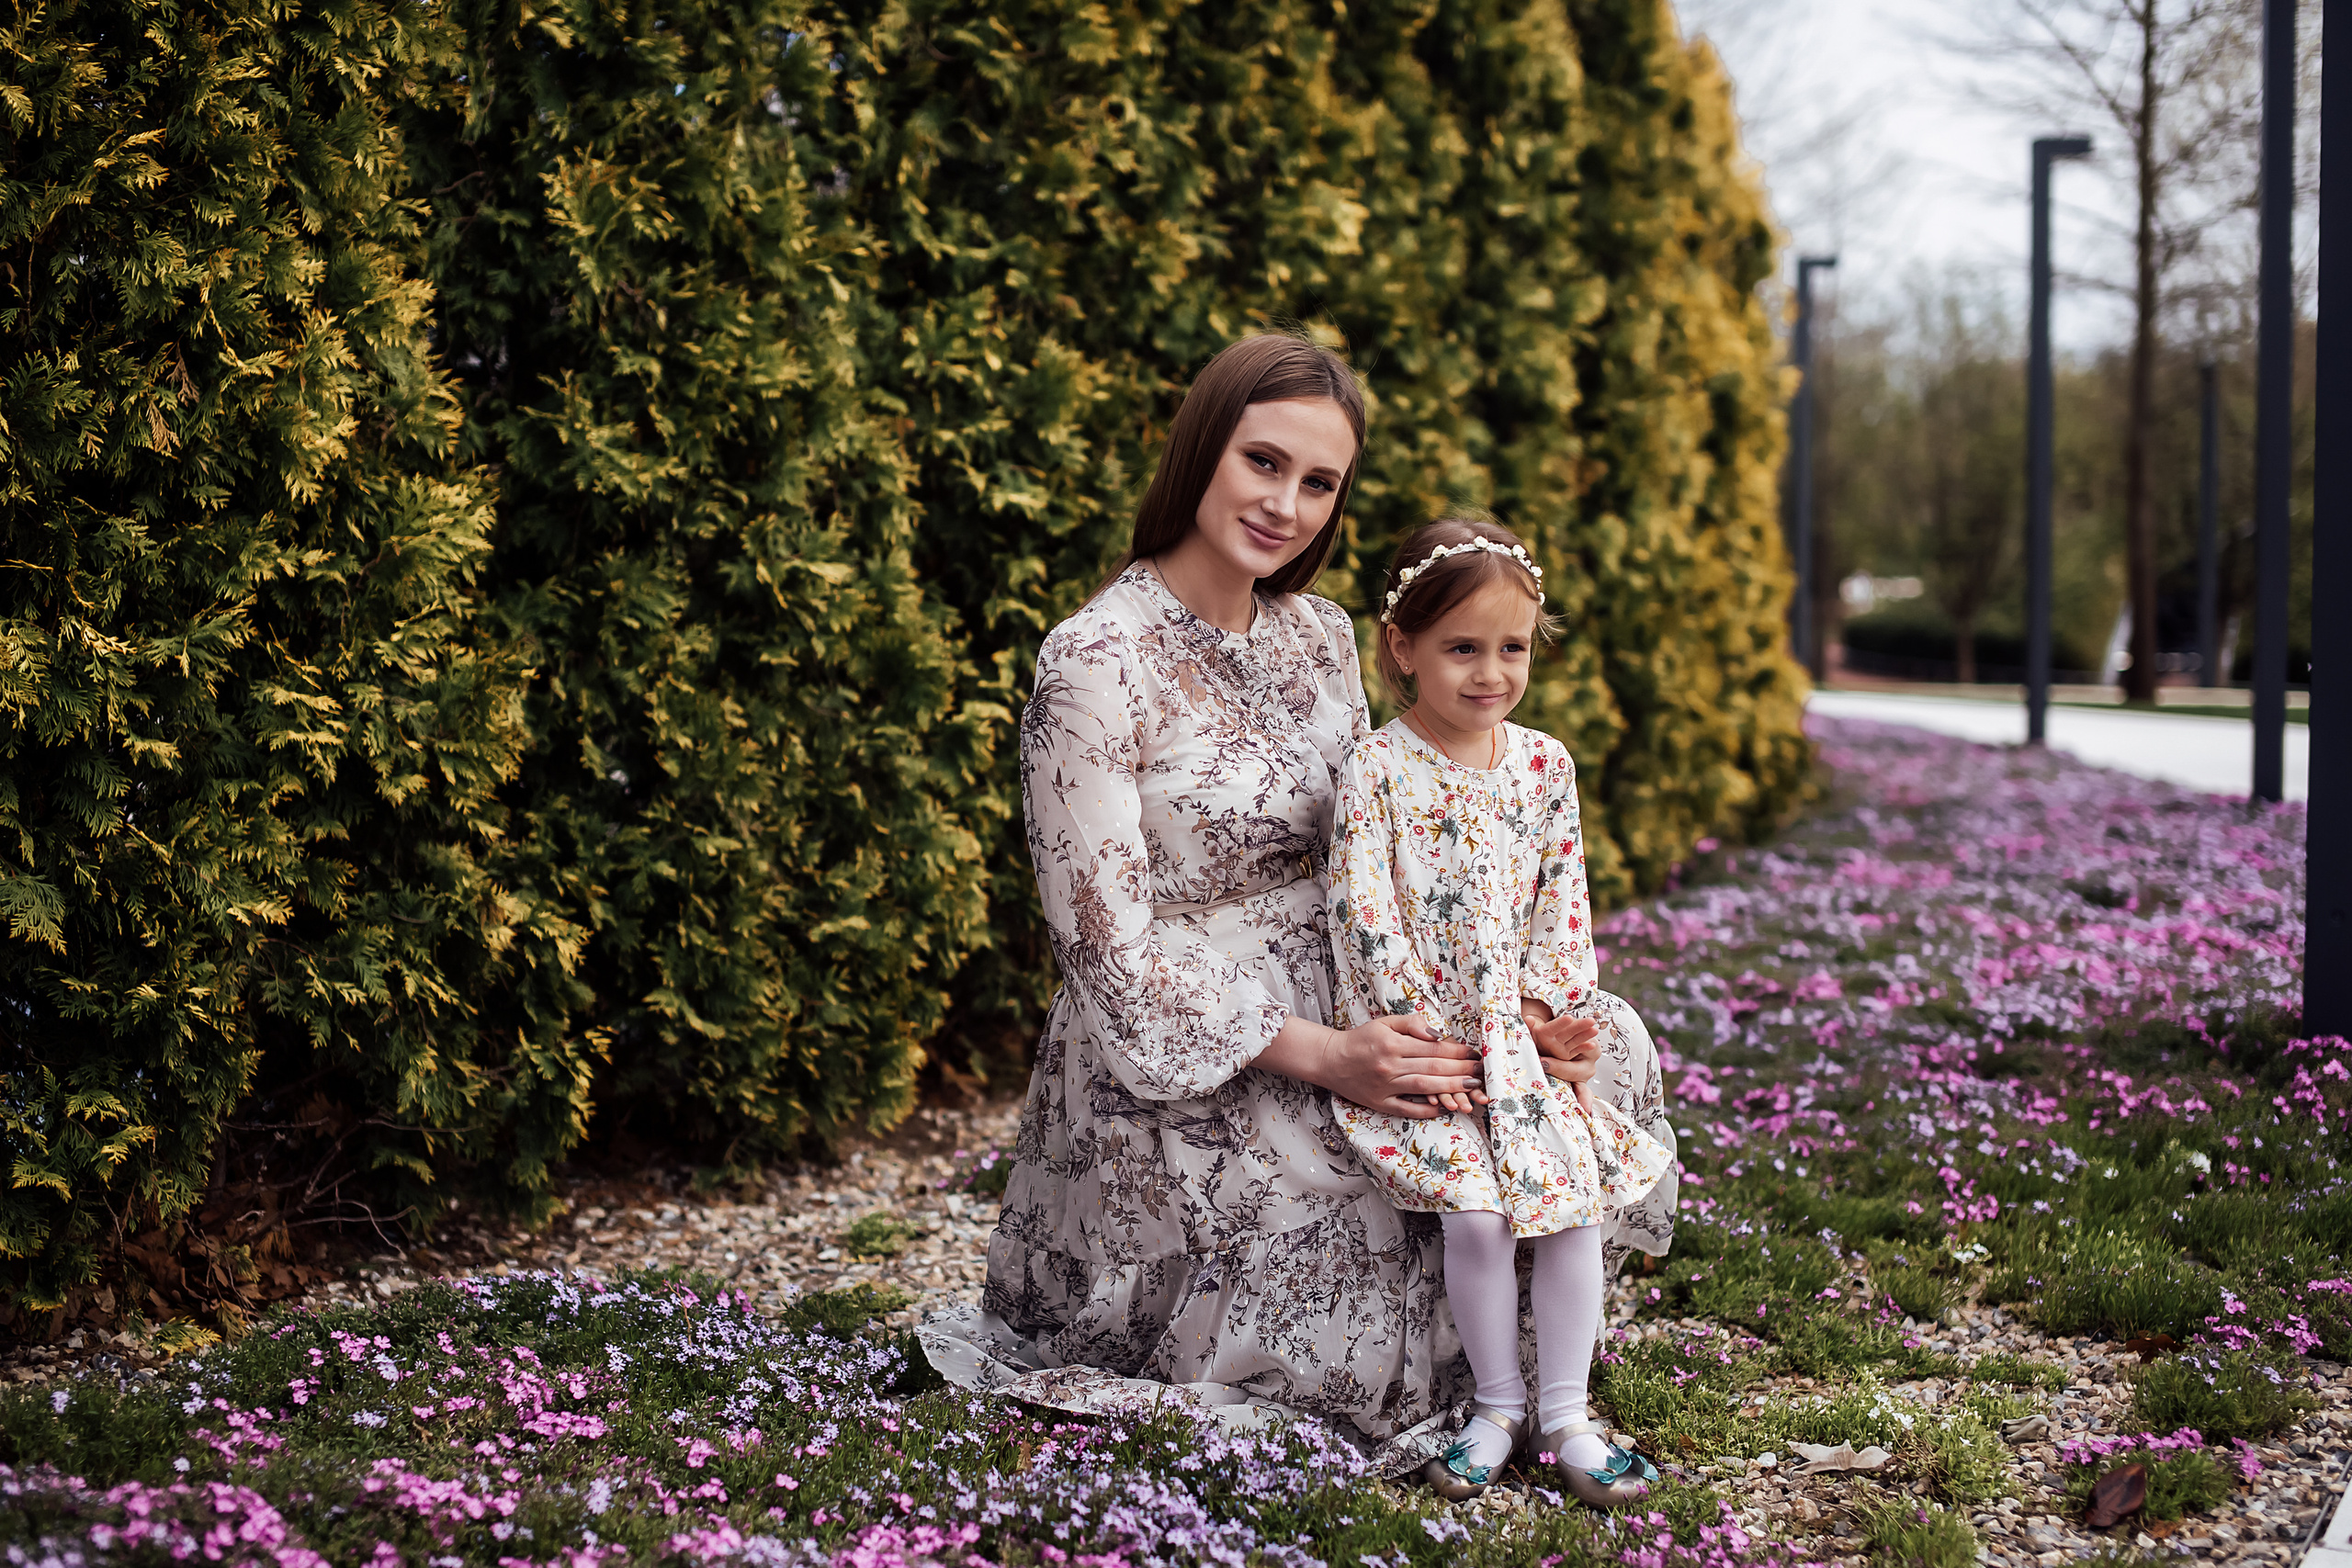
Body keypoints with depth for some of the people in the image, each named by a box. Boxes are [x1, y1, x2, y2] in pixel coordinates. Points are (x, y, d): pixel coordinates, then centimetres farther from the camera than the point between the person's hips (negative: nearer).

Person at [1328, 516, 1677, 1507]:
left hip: (1523, 1033, 4)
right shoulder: (1374, 771, -8)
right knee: (1476, 1211, -20)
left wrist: (1555, 1015, -4)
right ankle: (1498, 1405, 1)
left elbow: (1563, 906, 9)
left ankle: (1565, 1414, 2)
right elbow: (1368, 920, -12)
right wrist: (1433, 1037, -15)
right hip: (1423, 1036, -4)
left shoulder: (1544, 766, 7)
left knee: (1575, 1192, -11)